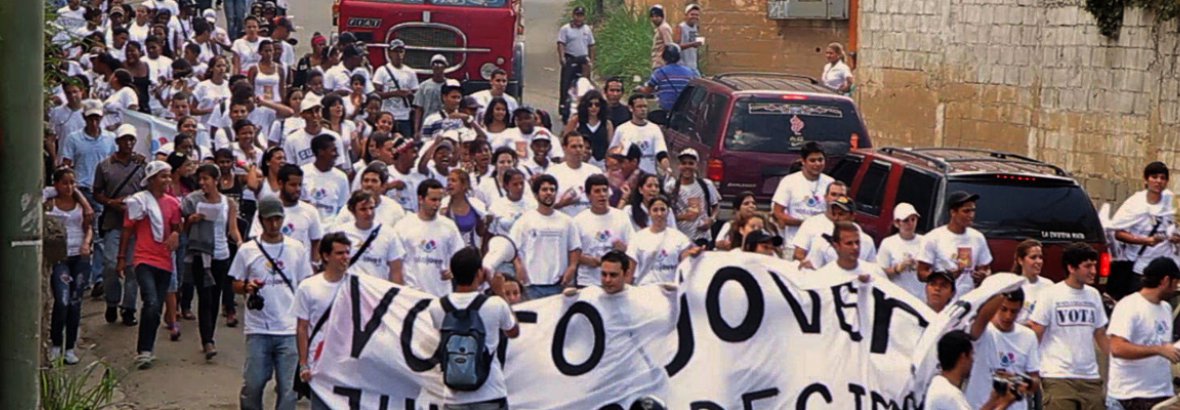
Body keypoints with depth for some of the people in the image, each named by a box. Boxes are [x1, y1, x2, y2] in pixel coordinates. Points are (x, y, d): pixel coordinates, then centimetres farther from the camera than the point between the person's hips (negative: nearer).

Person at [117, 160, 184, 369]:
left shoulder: (172, 202, 10)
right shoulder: (138, 201, -2)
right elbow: (127, 230, 3)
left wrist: (175, 235, -3)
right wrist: (121, 258, 2)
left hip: (165, 261, 5)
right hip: (145, 260, -5)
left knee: (156, 308, 7)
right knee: (152, 304, -21)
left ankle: (146, 349, 19)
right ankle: (144, 351, -15)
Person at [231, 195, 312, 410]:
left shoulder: (296, 249, 6)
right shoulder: (247, 251, 3)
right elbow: (236, 285, 9)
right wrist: (247, 286, -14)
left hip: (290, 329, 0)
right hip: (258, 330, 0)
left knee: (288, 387, 0)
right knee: (252, 384, 1)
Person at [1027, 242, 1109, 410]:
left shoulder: (1093, 295, 11)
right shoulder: (1050, 295, -5)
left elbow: (1101, 337, 17)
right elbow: (1034, 337, -4)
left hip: (1090, 377, 5)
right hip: (1058, 377, -5)